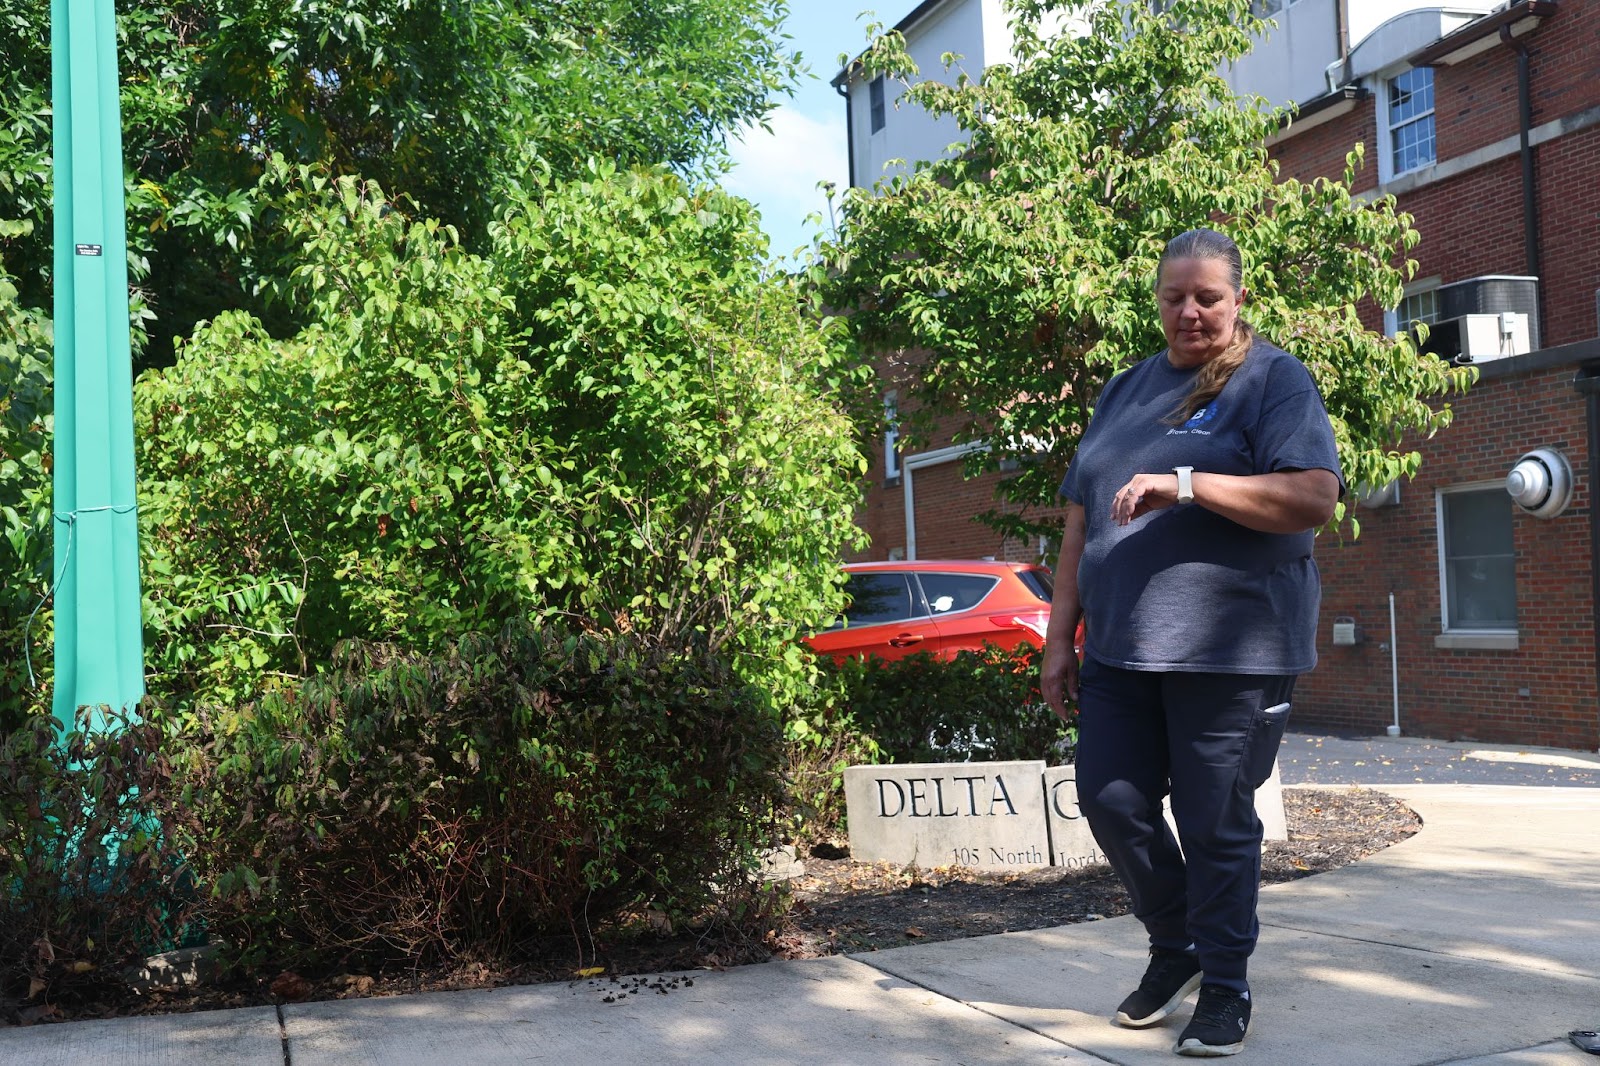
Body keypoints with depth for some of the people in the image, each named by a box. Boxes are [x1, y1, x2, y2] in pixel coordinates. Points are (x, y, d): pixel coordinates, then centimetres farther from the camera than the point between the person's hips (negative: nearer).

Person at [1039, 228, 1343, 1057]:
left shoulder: (1272, 380, -1)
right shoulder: (1126, 390, 17)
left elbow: (1314, 496, -15)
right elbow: (1081, 521, 17)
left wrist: (1187, 483, -23)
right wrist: (1061, 635, 13)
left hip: (1231, 649, -5)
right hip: (1122, 646, 6)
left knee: (1215, 824, 0)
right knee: (1110, 801, 5)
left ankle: (1225, 988, 19)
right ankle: (1176, 947, 28)